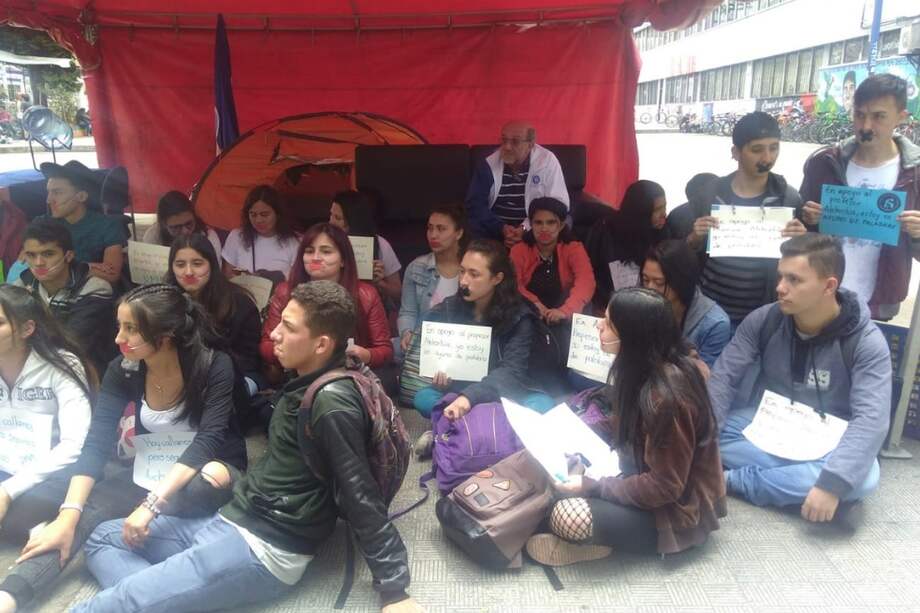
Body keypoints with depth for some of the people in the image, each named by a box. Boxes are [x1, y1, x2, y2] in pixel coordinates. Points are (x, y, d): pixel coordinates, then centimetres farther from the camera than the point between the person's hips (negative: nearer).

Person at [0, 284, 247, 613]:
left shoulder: (214, 366, -23)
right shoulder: (123, 370, -10)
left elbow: (208, 442, -31)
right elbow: (96, 445, -17)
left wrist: (150, 505, -41)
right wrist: (68, 515, -30)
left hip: (211, 474, -4)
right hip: (150, 470, 4)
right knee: (88, 509, -24)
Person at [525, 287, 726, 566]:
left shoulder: (667, 397, -31)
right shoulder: (643, 367, -5)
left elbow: (664, 487, -25)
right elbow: (621, 425, 11)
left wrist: (593, 487, -21)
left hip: (677, 510, -9)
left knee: (568, 516, -27)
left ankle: (591, 540, 2)